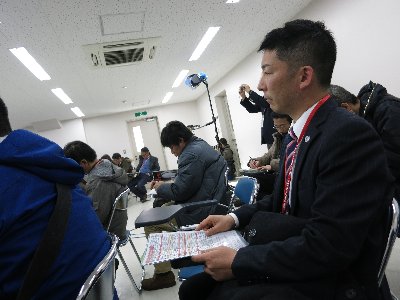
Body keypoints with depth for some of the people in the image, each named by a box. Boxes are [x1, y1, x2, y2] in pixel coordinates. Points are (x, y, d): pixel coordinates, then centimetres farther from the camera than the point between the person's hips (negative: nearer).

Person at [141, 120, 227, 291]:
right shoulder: (201, 145, 12)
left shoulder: (192, 154, -21)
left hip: (199, 213, -11)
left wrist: (159, 187, -2)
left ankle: (163, 274, 5)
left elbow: (179, 192, -21)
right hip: (210, 203, 11)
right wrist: (165, 185, 10)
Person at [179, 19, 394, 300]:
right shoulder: (299, 134, 7)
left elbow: (327, 247, -26)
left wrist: (238, 261, -19)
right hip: (286, 265, 7)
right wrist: (235, 217, 3)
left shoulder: (350, 135, -22)